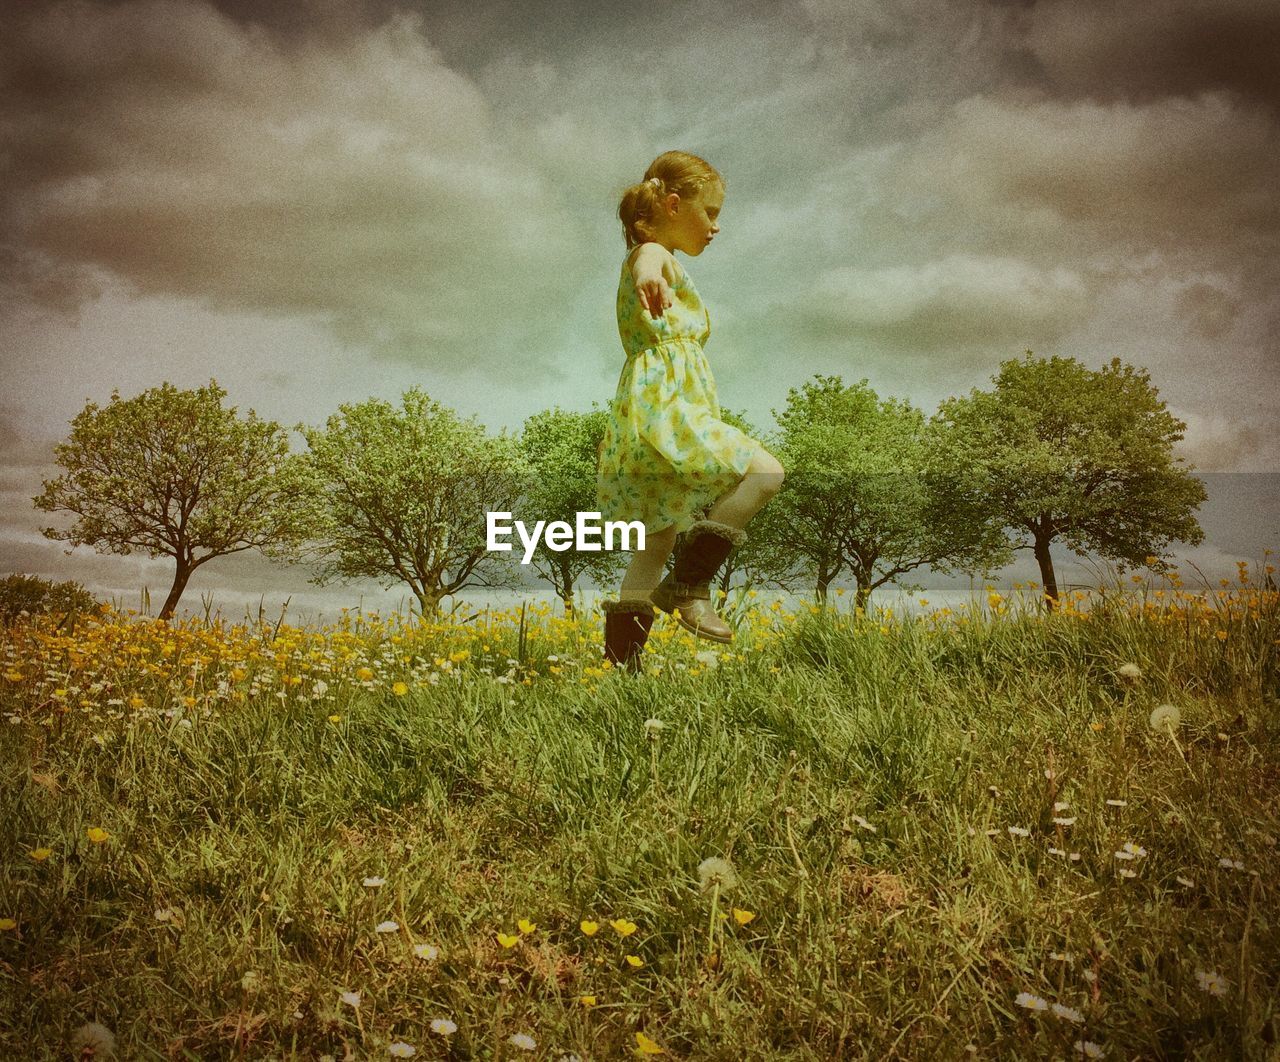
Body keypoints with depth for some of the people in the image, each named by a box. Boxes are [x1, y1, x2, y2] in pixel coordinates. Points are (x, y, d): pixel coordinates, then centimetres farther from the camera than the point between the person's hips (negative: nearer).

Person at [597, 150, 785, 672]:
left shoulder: (658, 264, 28)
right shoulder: (655, 254, -2)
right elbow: (646, 260, -29)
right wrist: (650, 278, -52)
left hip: (644, 408, 10)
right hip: (663, 403, -10)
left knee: (656, 540, 9)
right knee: (764, 472, -18)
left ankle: (621, 656, 7)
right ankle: (687, 585, -20)